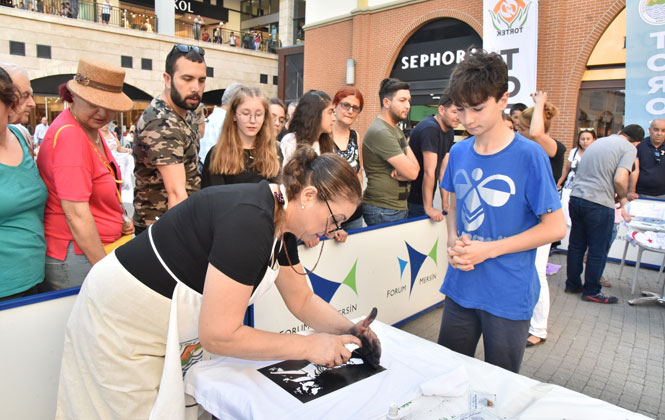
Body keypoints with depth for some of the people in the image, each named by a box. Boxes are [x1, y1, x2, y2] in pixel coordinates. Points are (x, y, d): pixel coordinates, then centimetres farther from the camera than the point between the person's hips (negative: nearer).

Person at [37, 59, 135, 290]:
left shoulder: (91, 130, 9)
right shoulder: (69, 136, -19)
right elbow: (76, 214, -23)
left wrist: (120, 220, 8)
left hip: (100, 250, 9)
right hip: (78, 259, -9)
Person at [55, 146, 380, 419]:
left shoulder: (281, 223, -4)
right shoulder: (249, 220, -32)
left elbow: (302, 301, 6)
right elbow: (218, 335, -30)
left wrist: (349, 329, -9)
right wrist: (308, 347, -23)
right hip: (122, 322, -8)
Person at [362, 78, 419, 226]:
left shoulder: (397, 130, 14)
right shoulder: (380, 132, -19)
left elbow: (415, 167, 6)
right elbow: (412, 172, -20)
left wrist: (402, 172, -15)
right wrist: (405, 171, 2)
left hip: (399, 207, 9)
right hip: (383, 211, -9)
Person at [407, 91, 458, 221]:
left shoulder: (449, 132, 6)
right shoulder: (430, 129, -22)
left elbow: (444, 169, 5)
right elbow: (429, 172, -23)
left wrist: (445, 203, 2)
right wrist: (428, 208, -20)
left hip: (425, 198, 8)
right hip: (414, 199, -8)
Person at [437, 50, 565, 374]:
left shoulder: (529, 155, -14)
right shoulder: (458, 153, 2)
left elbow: (555, 228, -12)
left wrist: (489, 249, -18)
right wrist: (453, 241, -6)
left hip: (509, 296, -4)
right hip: (460, 289, 5)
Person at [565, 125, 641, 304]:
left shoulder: (597, 142, 16)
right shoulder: (629, 148, -3)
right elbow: (620, 180, -17)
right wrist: (622, 198, 3)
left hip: (576, 197, 6)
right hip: (599, 204, -6)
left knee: (576, 245, 16)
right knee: (598, 250, 7)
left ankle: (572, 284, 26)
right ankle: (591, 291, 16)